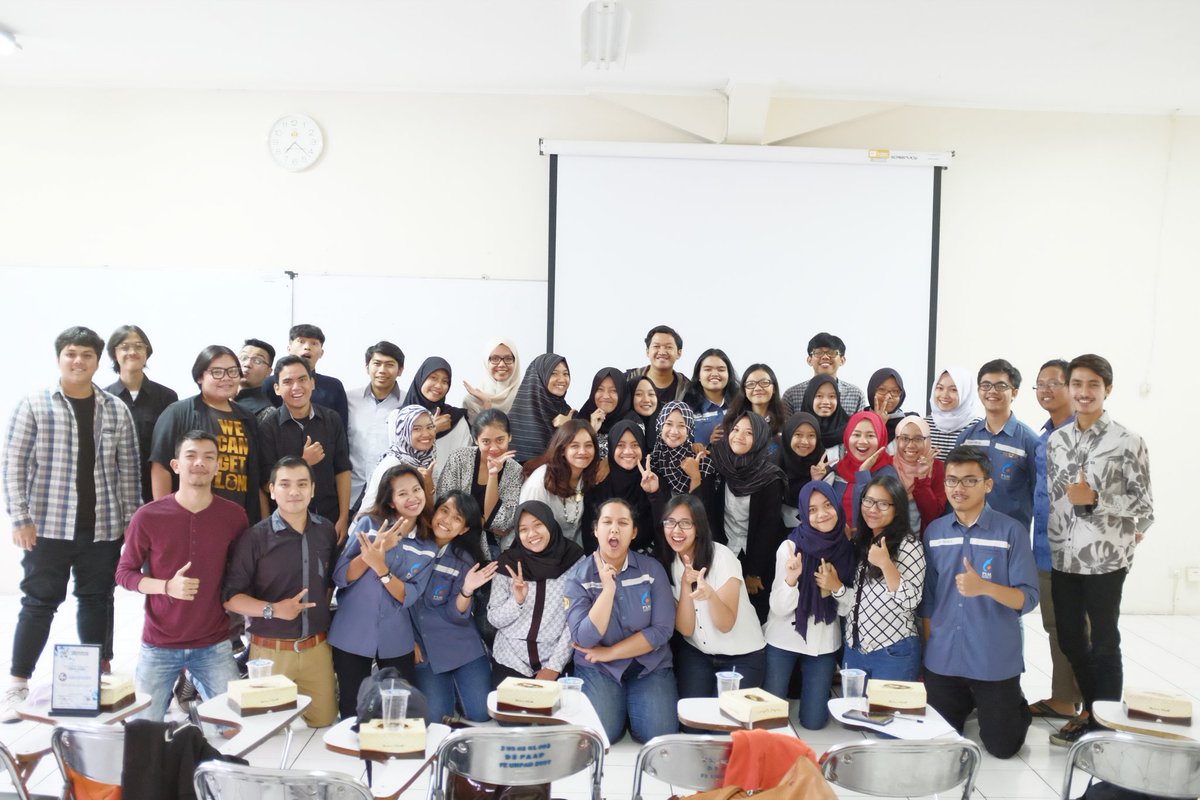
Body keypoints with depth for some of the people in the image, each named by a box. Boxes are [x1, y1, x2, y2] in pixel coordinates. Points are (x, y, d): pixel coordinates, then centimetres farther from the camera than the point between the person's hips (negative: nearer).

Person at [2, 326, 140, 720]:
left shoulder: (117, 410, 5)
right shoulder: (34, 405, -2)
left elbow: (129, 468, 7)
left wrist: (132, 518, 4)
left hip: (103, 527, 2)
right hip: (48, 525, -2)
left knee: (98, 601, 12)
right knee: (39, 602, 4)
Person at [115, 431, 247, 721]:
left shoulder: (234, 516, -5)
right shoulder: (148, 516, -9)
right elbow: (124, 573, -2)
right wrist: (167, 586, -17)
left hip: (214, 646, 1)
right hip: (158, 645, -1)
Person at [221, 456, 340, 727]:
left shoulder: (326, 531, 4)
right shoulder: (255, 537, -11)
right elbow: (230, 596, -10)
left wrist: (321, 612, 9)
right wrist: (272, 610, -22)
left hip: (317, 648, 4)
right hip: (270, 651, -3)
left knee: (324, 723, 9)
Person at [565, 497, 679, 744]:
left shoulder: (652, 569, -4)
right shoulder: (578, 576, -5)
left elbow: (662, 630, -10)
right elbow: (585, 639, -15)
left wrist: (610, 653, -12)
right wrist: (608, 588, -23)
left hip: (651, 664, 1)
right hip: (598, 668, 0)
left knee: (659, 735, -20)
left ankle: (632, 707, 11)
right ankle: (618, 707, 10)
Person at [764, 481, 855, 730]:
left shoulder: (847, 548, -5)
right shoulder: (790, 547, -16)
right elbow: (779, 608, -18)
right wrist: (791, 578, -36)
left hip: (824, 643, 3)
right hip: (784, 640, -2)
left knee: (813, 721, 7)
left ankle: (811, 688, 36)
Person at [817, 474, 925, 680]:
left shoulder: (908, 545, -9)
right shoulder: (858, 543, 9)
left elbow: (910, 601, -16)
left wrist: (885, 564, -26)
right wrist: (836, 586, -7)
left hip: (894, 654, -6)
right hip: (853, 649, 6)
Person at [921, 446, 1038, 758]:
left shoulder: (1012, 531, -11)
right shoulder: (934, 531, 2)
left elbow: (1028, 599, -13)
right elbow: (928, 599, 8)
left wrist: (985, 587, -31)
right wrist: (925, 652, 9)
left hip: (996, 662, -3)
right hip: (942, 660, 4)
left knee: (1002, 747, 8)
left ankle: (1016, 706, 39)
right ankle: (972, 702, 42)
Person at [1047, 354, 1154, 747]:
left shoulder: (1127, 441, -9)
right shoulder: (1056, 439, 6)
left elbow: (1144, 507, -9)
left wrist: (1094, 501, -22)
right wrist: (1053, 544, 7)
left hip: (1106, 558, -5)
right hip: (1062, 556, 5)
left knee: (1104, 645, 8)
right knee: (1069, 640, 15)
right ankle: (1089, 711, 35)